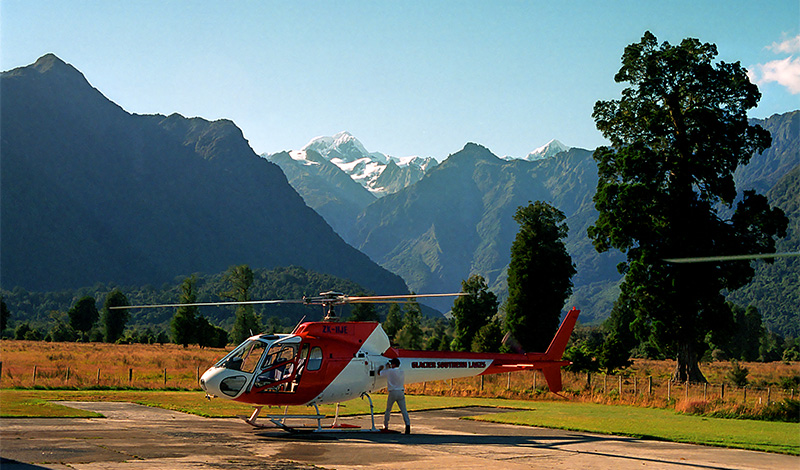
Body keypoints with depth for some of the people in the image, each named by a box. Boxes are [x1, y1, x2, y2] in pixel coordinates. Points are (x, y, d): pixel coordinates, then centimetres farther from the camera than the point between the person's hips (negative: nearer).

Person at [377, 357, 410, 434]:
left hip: (393, 393, -3)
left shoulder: (389, 371, -8)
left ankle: (385, 426, 22)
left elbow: (379, 373, 2)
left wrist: (383, 367, 24)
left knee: (388, 410, 14)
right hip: (401, 392, 3)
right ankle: (408, 424, -22)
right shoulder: (402, 372, 8)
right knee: (404, 410, -3)